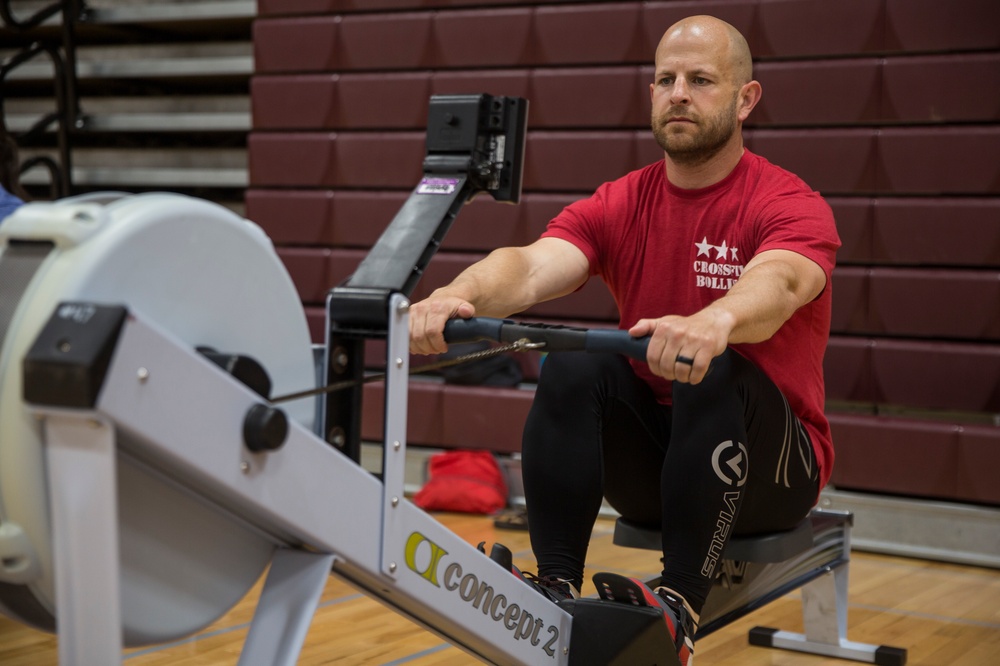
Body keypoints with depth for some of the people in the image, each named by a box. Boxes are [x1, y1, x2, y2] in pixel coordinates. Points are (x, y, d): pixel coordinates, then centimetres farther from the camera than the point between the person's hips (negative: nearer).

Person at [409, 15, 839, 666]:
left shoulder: (791, 206, -11)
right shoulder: (619, 206, 0)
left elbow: (777, 283, -35)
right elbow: (535, 266, -19)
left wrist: (713, 323, -59)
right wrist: (457, 295, -42)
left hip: (766, 468, -3)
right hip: (650, 461, 4)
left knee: (716, 374, -33)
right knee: (573, 364, -23)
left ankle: (679, 603, -33)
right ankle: (555, 586, -24)